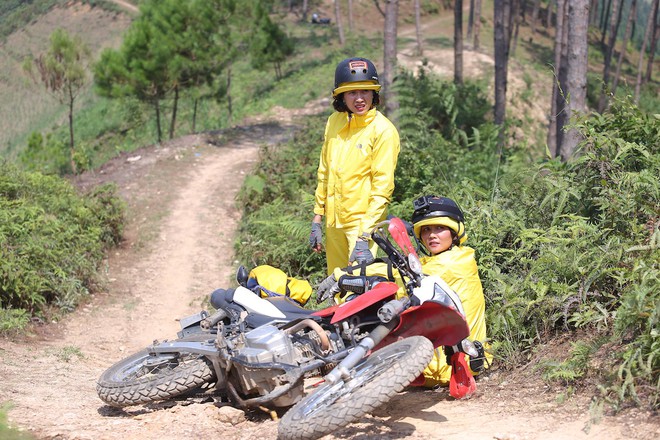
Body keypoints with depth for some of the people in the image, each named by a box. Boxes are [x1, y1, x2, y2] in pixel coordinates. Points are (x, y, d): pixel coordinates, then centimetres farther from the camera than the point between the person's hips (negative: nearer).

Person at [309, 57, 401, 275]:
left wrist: (364, 238, -21)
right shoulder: (334, 122, 5)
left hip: (364, 221, -6)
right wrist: (317, 219, 12)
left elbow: (382, 188, -16)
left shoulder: (383, 130, -13)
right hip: (334, 221, 6)